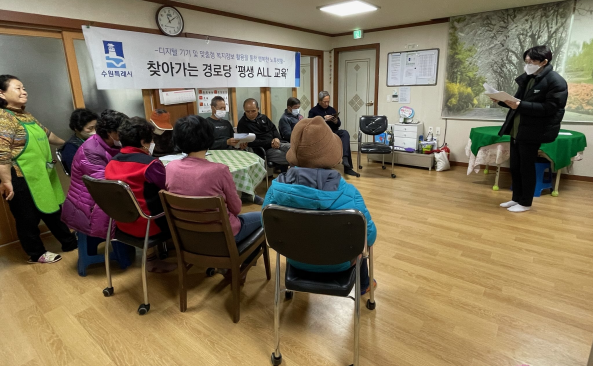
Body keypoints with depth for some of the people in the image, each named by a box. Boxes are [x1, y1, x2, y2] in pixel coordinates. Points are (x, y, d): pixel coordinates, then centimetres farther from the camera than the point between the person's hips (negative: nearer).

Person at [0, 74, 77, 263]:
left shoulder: (26, 115, 11)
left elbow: (45, 134, 26)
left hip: (41, 175, 9)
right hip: (21, 180, -9)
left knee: (52, 210, 18)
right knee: (28, 218, 7)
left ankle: (70, 242, 31)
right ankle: (37, 254, 22)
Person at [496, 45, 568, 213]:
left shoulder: (556, 81, -11)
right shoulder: (526, 78, 13)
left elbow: (549, 108, -19)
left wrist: (520, 105, -27)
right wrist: (502, 100, -3)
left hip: (533, 132, -7)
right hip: (516, 130, 7)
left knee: (526, 168, 1)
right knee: (514, 167, 11)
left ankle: (526, 203, 15)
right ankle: (517, 198, 25)